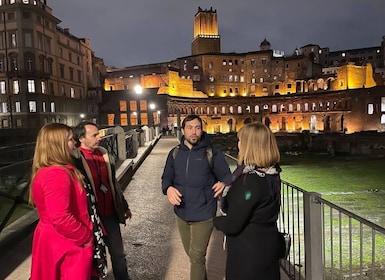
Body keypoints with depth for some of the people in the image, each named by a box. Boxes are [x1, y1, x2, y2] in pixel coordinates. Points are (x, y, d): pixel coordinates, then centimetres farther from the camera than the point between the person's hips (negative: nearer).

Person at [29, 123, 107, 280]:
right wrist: (86, 237, -18)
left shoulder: (49, 171, 8)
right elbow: (61, 219, -32)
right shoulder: (56, 174, -26)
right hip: (68, 245, -10)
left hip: (59, 241, 10)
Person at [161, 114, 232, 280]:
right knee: (192, 254, 23)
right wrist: (168, 188, -16)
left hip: (203, 214, -5)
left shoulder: (212, 153, -9)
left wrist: (223, 184, -30)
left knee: (197, 257, 4)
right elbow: (166, 177, 7)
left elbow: (227, 177, -6)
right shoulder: (175, 153, 3)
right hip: (181, 213, 5)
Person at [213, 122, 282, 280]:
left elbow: (232, 225, -25)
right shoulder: (271, 173, -2)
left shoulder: (251, 180, -30)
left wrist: (216, 221, -6)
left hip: (248, 252, -8)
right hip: (267, 245, 8)